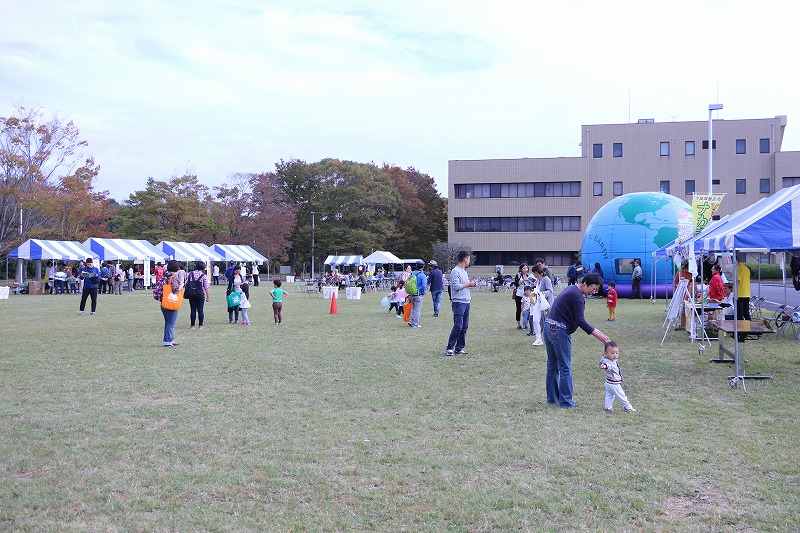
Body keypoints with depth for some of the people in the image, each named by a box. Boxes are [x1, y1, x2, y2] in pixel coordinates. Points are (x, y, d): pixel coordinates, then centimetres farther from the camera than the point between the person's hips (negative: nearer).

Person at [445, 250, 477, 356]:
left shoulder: (464, 271, 18)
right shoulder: (455, 271, -11)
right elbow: (456, 286, -19)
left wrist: (471, 284, 8)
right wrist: (468, 284, -9)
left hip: (466, 302, 9)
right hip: (459, 303, -9)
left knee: (464, 327, 8)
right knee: (458, 326, -12)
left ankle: (459, 348, 13)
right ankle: (449, 348, -6)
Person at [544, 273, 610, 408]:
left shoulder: (571, 289, 18)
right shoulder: (577, 296, -13)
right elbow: (580, 321, -18)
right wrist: (598, 335, -17)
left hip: (548, 327, 10)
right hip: (560, 331, -10)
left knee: (552, 365, 14)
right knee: (565, 368, -2)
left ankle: (552, 398, 21)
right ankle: (565, 401, 3)